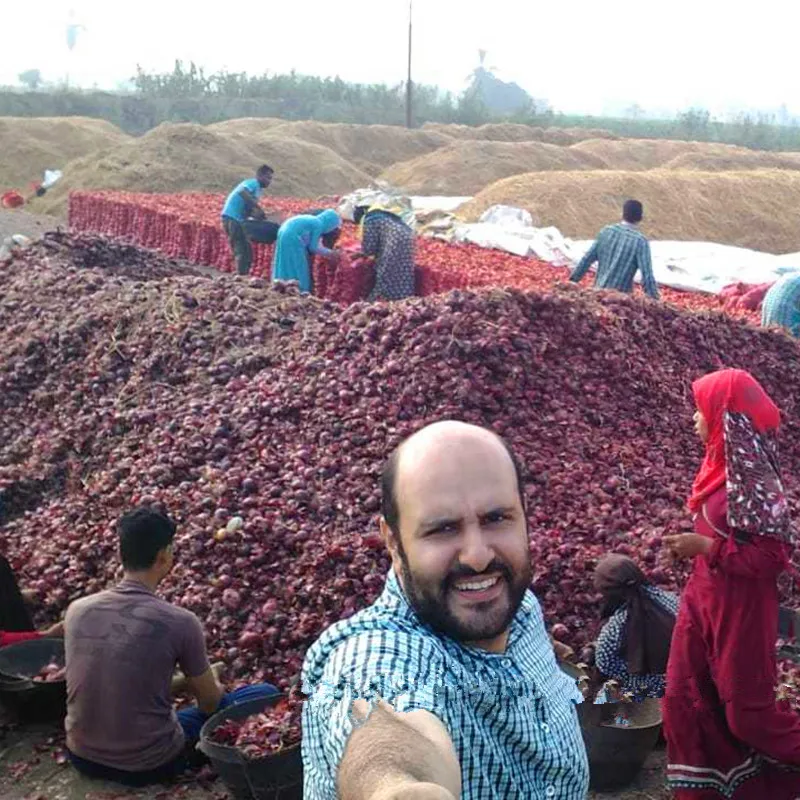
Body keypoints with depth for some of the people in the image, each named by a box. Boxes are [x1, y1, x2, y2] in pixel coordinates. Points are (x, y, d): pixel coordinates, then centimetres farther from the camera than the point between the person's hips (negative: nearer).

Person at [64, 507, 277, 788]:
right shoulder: (179, 622, -17)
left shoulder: (77, 610, -4)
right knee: (266, 694, 6)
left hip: (83, 757, 6)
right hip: (148, 765, -5)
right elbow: (210, 703, -1)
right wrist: (210, 679, 24)